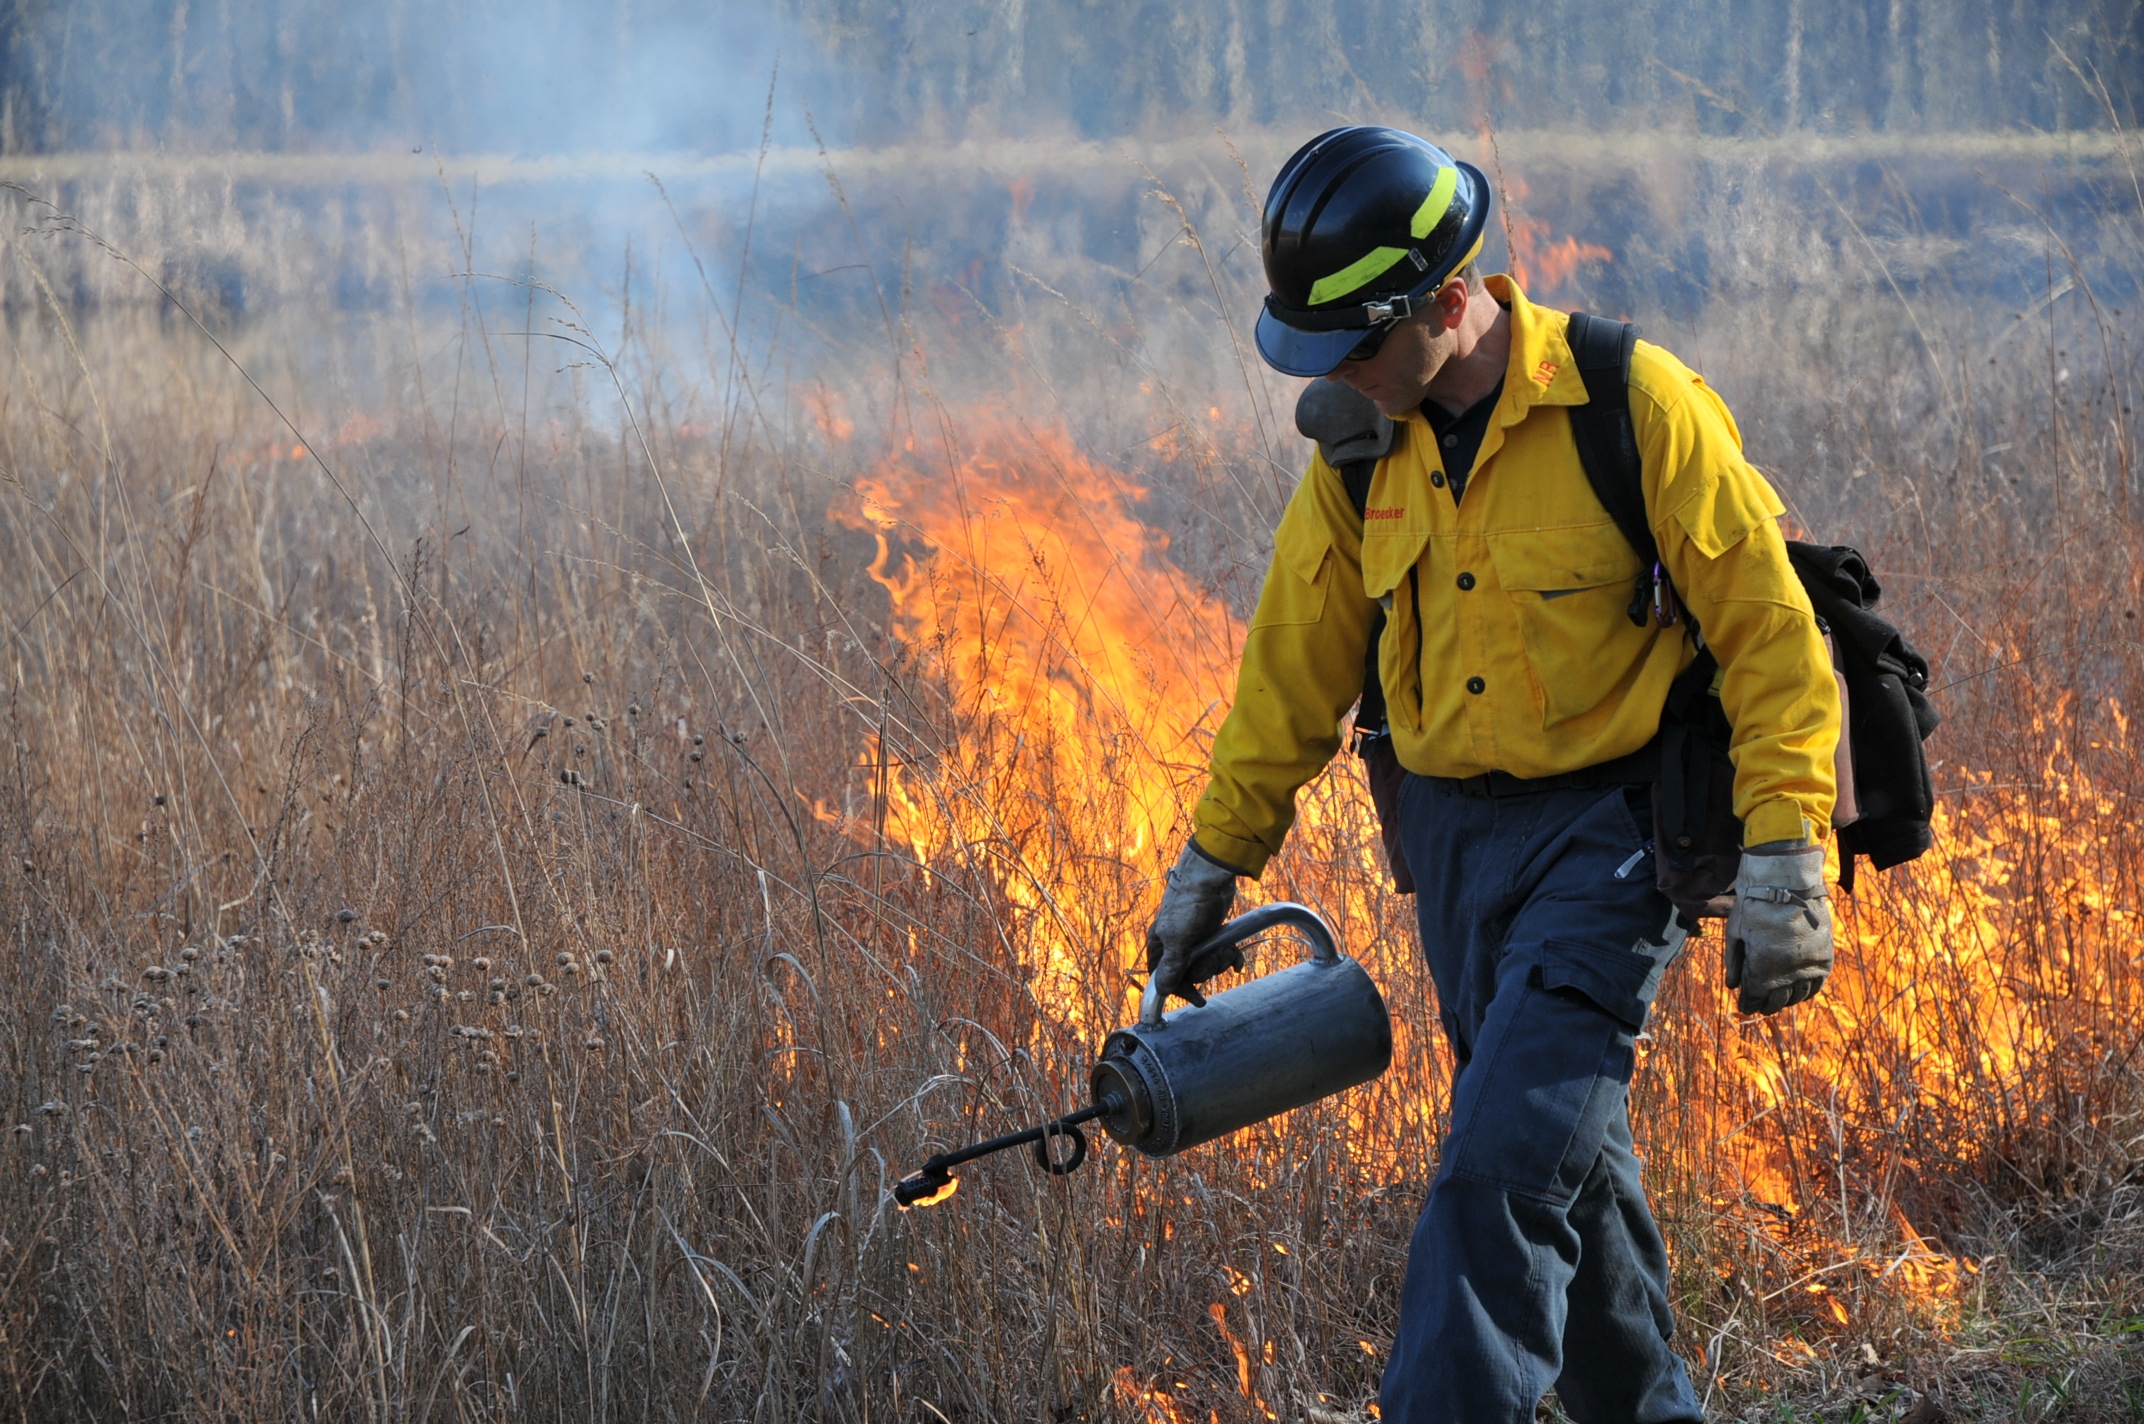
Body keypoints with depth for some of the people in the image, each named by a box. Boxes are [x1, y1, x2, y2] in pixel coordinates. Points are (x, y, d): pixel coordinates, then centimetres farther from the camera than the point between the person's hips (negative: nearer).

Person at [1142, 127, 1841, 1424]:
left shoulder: (1639, 406, -15)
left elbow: (1770, 634, -11)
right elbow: (1297, 663, 13)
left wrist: (1782, 864, -15)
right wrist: (1213, 862, 16)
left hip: (1607, 829, -6)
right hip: (1452, 830, 6)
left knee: (1508, 1163, -16)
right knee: (1562, 1158, 13)